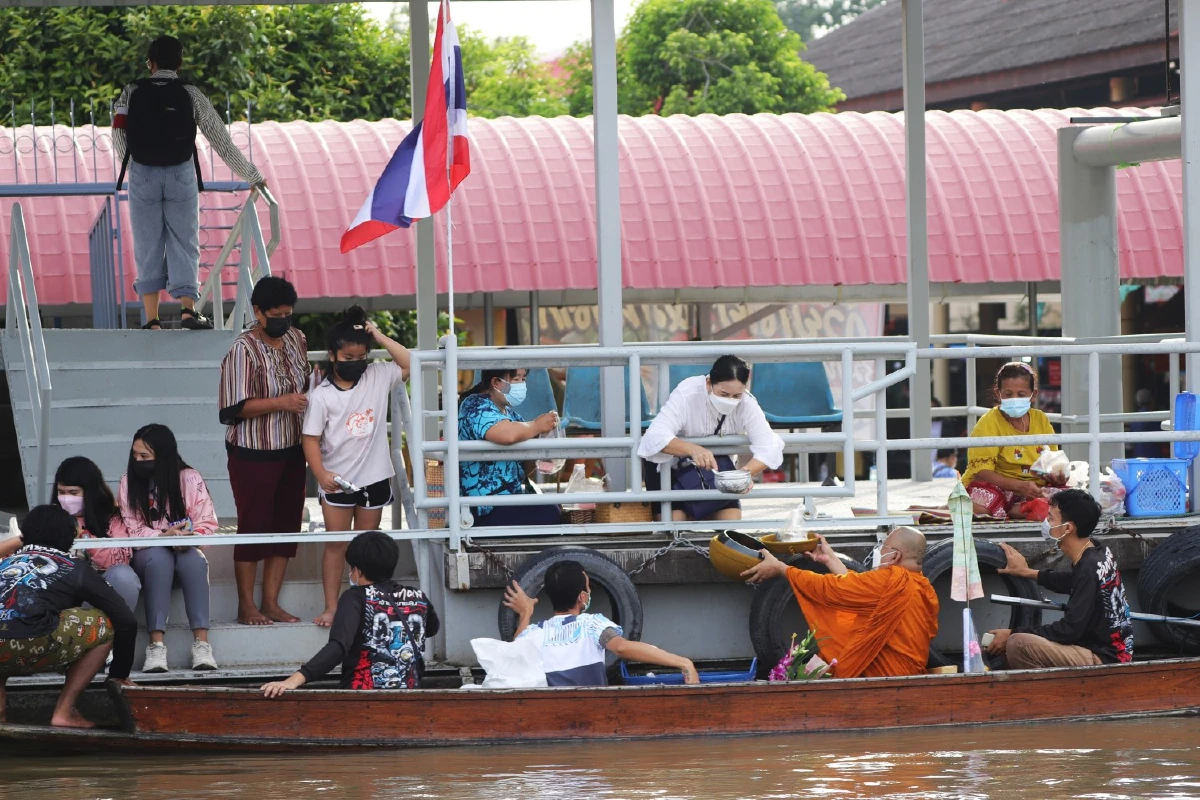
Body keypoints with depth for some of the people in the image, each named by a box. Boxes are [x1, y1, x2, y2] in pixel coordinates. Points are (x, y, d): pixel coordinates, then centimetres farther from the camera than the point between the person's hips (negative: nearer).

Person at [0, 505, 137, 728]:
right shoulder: (74, 567, 24)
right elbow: (126, 621, 23)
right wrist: (119, 674, 37)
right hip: (28, 646, -5)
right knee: (104, 625, 20)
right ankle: (64, 711, 14)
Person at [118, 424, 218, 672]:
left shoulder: (190, 479, -5)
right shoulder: (129, 482, -5)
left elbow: (207, 523, -7)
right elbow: (130, 531, -9)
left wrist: (190, 537, -28)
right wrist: (163, 536, -26)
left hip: (185, 551, 1)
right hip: (145, 555, -1)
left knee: (194, 559, -34)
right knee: (158, 558, -35)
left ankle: (201, 643, -38)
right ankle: (156, 646, -41)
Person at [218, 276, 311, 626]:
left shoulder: (296, 339, 6)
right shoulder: (244, 350, -15)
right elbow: (236, 407, -20)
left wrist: (311, 397, 6)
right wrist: (280, 403, -27)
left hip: (292, 450, 7)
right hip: (254, 455, -7)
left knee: (286, 524, 9)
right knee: (254, 525, 0)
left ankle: (271, 602, 18)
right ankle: (246, 605, 10)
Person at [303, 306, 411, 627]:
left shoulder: (376, 378, 0)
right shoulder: (321, 395, -9)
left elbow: (409, 364, -2)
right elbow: (311, 439, -10)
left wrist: (380, 338, -9)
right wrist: (321, 474, -22)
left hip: (373, 479, 3)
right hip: (337, 481, -3)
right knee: (336, 544, 2)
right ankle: (331, 607, 7)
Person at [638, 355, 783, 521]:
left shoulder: (747, 404, -23)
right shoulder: (687, 395, -32)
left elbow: (769, 448, -28)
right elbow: (656, 436, -44)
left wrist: (746, 472, -50)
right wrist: (693, 449, -62)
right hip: (671, 468, -3)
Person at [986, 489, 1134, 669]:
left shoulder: (1089, 568, -22)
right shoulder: (1100, 553, 6)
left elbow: (1070, 629, -22)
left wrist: (1013, 634, -15)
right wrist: (1028, 573, 32)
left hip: (1104, 659, -10)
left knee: (1018, 645, -24)